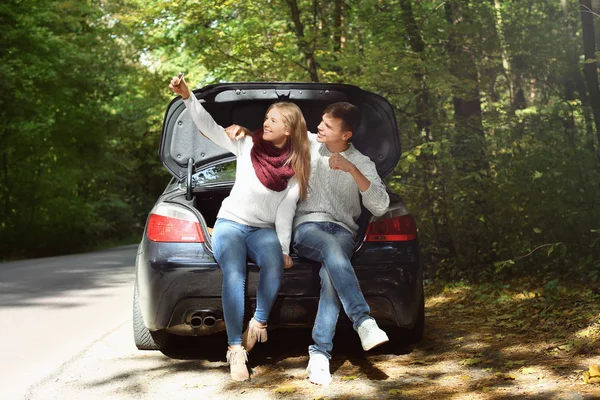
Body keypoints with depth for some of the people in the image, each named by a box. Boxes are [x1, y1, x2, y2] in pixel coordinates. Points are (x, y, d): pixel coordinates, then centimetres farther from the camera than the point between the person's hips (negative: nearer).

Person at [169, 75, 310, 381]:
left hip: (264, 230, 1)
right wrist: (187, 96, -21)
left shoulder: (296, 167, 2)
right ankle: (235, 349, -26)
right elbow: (209, 126, -8)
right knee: (234, 274, -30)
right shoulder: (247, 145, 0)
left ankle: (259, 322, -11)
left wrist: (284, 248, -10)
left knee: (274, 264, -34)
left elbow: (286, 210, -2)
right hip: (230, 223, -1)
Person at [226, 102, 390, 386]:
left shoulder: (363, 164, 9)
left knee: (331, 272, -35)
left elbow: (380, 207, -4)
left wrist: (352, 170, -13)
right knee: (332, 248, -38)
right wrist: (242, 130, 1)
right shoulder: (307, 144, 10)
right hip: (307, 226, 0)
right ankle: (364, 323, -46)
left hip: (343, 231, 0)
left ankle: (320, 354, -36)